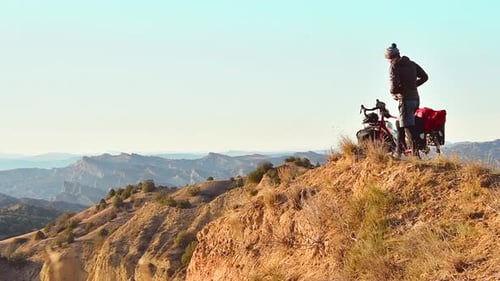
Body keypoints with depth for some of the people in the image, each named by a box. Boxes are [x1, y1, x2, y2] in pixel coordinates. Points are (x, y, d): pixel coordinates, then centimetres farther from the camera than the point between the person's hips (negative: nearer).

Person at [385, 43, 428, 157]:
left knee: (409, 127, -10)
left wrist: (393, 92, 2)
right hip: (415, 98, 8)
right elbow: (424, 77, 16)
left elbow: (394, 84, -18)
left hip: (405, 99, -8)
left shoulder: (394, 66, -8)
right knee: (402, 125, 20)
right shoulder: (412, 64, 13)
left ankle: (415, 153, -18)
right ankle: (398, 151, 27)